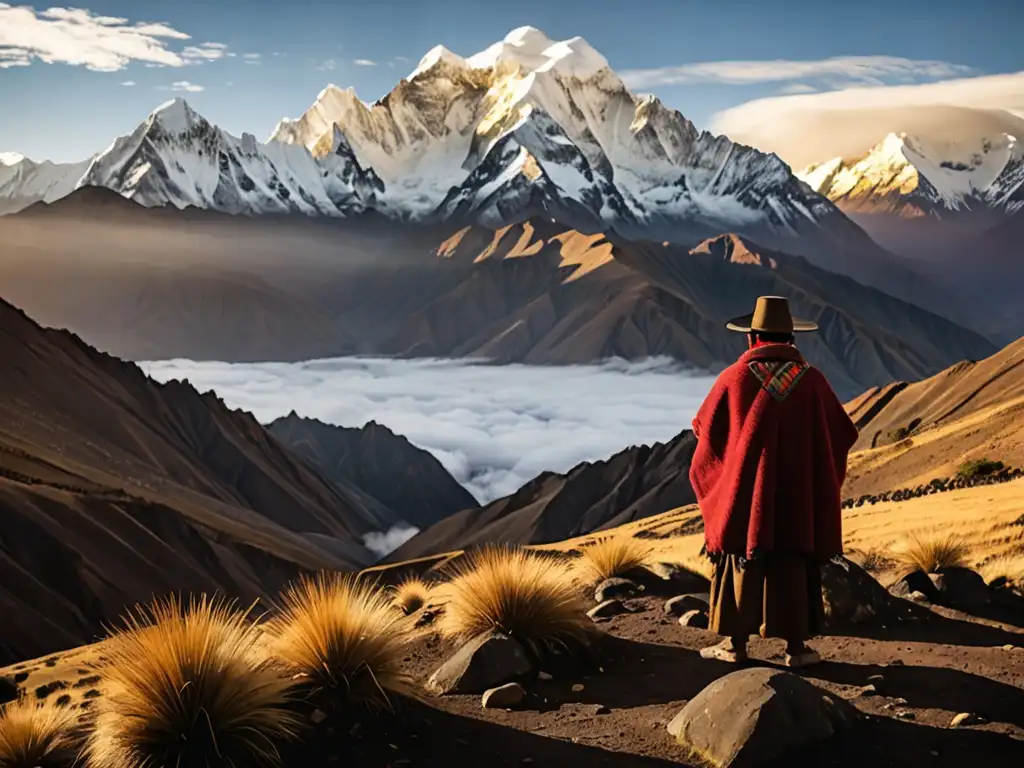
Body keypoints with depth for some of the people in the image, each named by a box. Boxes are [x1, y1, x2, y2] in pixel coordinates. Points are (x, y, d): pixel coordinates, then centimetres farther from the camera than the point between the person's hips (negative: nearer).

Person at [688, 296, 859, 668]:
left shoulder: (734, 378, -8)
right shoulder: (811, 379, -6)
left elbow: (703, 428, 3)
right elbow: (842, 434, 0)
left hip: (744, 492, 0)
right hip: (798, 494, 1)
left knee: (740, 563, 9)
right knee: (793, 567, 8)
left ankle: (736, 643, 13)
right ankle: (795, 647, 11)